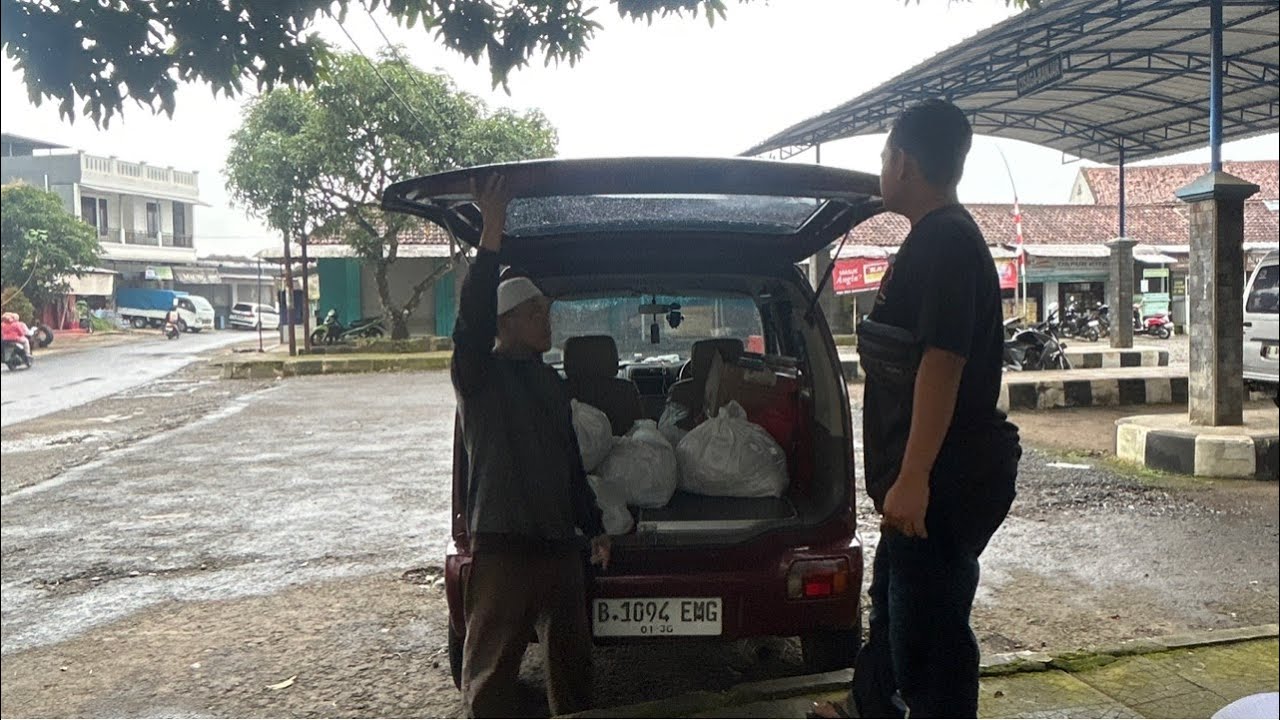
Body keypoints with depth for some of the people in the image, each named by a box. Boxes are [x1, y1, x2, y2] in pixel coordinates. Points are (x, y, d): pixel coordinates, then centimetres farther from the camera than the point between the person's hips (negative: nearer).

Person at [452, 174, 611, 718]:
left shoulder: (551, 381, 16)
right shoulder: (479, 373, -4)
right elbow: (473, 315, -25)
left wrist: (594, 527, 19)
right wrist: (491, 234, -32)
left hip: (560, 544, 7)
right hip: (502, 546, -7)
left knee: (572, 662, 19)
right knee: (491, 673, 0)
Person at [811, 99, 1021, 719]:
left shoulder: (944, 240, -18)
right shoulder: (939, 238, 15)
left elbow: (943, 361, -26)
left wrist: (913, 477, -29)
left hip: (940, 483, -11)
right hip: (922, 480, 11)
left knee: (929, 630, 0)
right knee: (891, 606, 26)